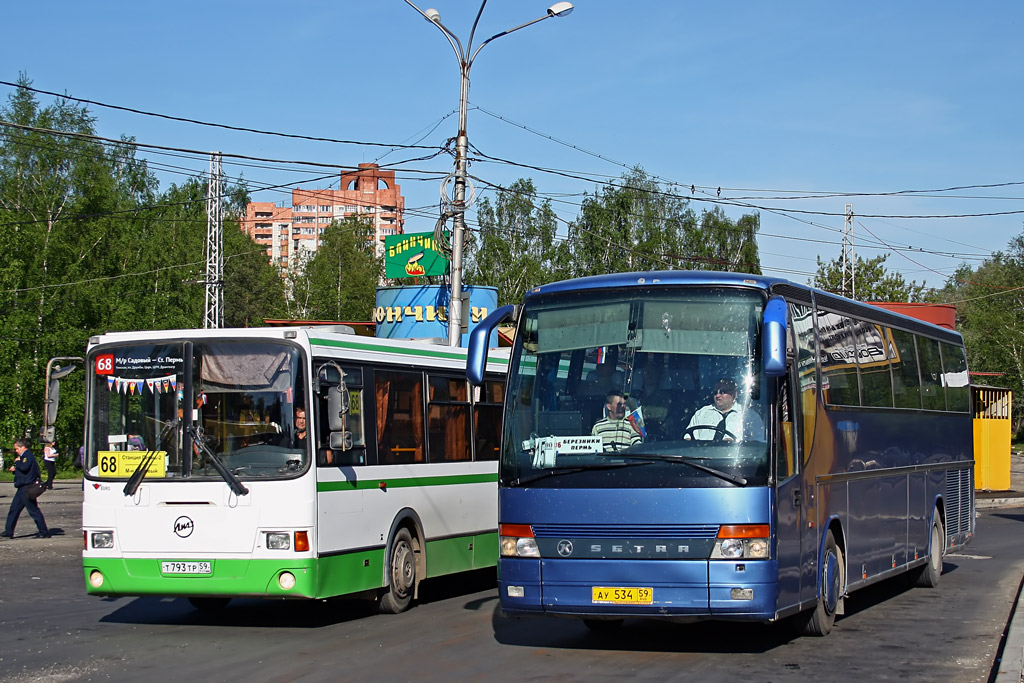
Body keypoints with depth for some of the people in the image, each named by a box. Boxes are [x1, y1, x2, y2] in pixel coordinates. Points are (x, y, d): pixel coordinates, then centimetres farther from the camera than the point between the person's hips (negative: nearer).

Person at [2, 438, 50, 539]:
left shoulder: (28, 456, -13)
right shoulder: (24, 456, 19)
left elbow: (24, 467, -30)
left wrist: (17, 462, -12)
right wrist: (15, 469, 9)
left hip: (27, 488, -11)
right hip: (22, 488, 11)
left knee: (33, 510, -7)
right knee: (14, 509, 12)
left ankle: (44, 532, -2)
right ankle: (8, 532, 17)